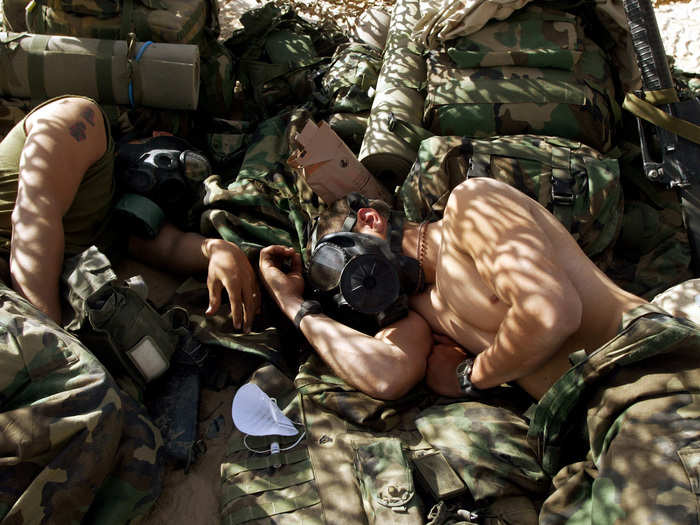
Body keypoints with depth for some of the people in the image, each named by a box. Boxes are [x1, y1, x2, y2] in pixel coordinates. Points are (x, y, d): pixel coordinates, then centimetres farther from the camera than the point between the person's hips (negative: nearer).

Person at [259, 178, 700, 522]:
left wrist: (470, 377, 1)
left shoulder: (469, 203, -1)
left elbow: (550, 313, -15)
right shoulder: (417, 307, 20)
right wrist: (295, 303, 12)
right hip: (585, 425, 8)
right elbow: (387, 376, -1)